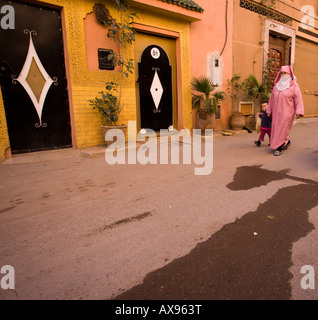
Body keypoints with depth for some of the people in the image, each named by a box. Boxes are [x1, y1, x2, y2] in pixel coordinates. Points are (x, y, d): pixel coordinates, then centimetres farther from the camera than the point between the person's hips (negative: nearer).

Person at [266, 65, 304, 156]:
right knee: (276, 129, 10)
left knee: (282, 129, -7)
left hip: (287, 112, -5)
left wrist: (298, 111, -18)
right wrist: (269, 111, 14)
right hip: (276, 112, 5)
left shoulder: (294, 86, -4)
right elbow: (272, 99, 14)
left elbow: (298, 99, -9)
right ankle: (287, 142, 34)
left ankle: (279, 148, 0)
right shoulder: (276, 85, 10)